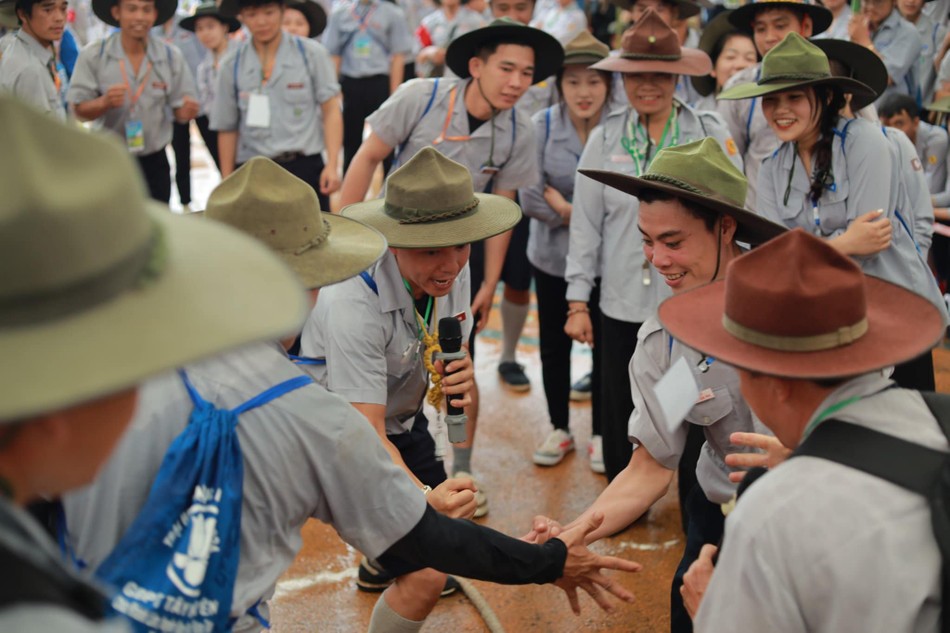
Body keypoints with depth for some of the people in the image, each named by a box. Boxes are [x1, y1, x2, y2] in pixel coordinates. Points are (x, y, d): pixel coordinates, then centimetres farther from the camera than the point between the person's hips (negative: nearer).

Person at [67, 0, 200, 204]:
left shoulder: (171, 56, -2)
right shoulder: (93, 55, -6)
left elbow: (180, 110, 1)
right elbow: (80, 111, -6)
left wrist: (187, 111, -23)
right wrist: (104, 103, -27)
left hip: (154, 163, 1)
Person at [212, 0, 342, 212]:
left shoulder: (311, 53, 1)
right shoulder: (231, 66, 6)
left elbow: (331, 111, 0)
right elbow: (227, 128, 11)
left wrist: (332, 165, -9)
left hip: (305, 169, -1)